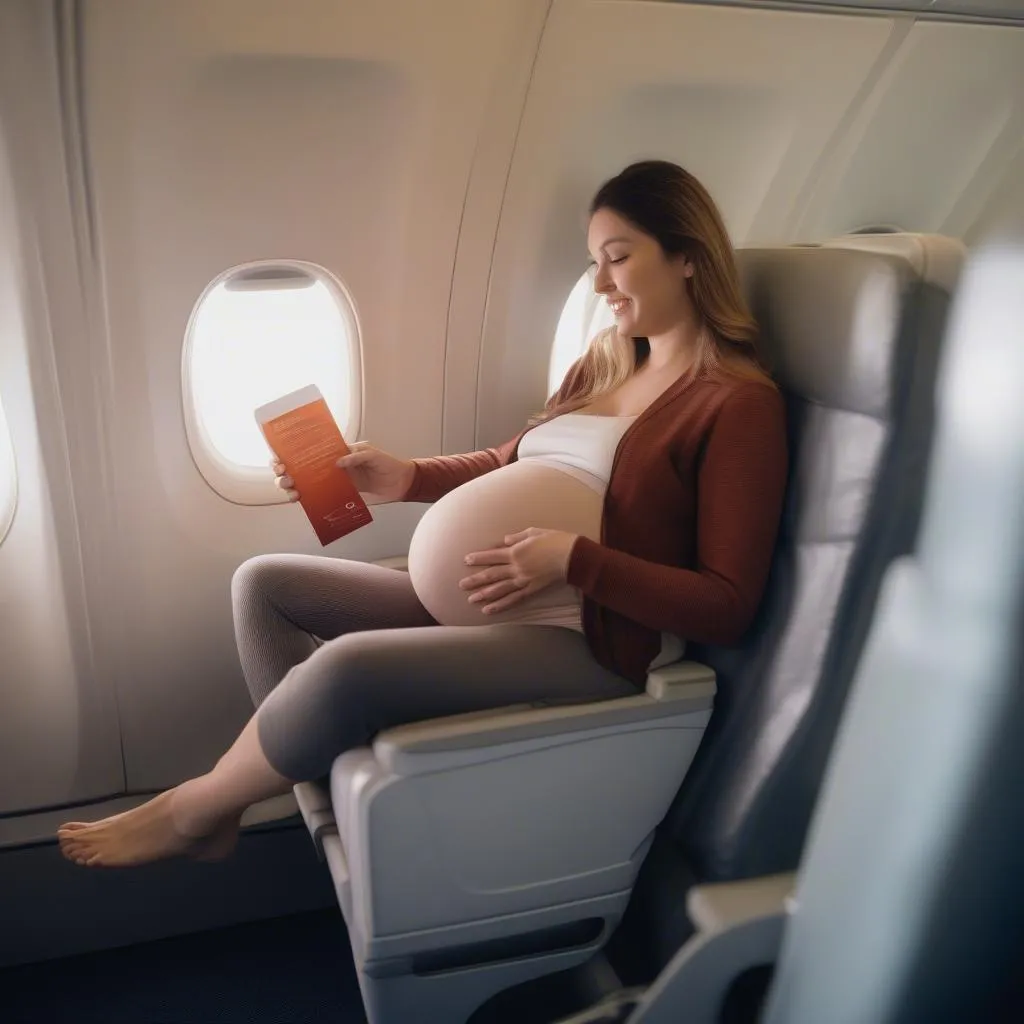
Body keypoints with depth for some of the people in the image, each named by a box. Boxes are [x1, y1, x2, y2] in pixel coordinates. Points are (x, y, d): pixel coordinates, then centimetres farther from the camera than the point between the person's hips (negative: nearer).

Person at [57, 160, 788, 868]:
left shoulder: (740, 404, -11)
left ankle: (189, 812, 1)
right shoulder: (604, 362, 13)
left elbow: (729, 606, -16)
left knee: (348, 667, -28)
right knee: (263, 584, 6)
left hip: (585, 643, -9)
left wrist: (573, 559, -24)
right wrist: (404, 477, 5)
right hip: (475, 604, 9)